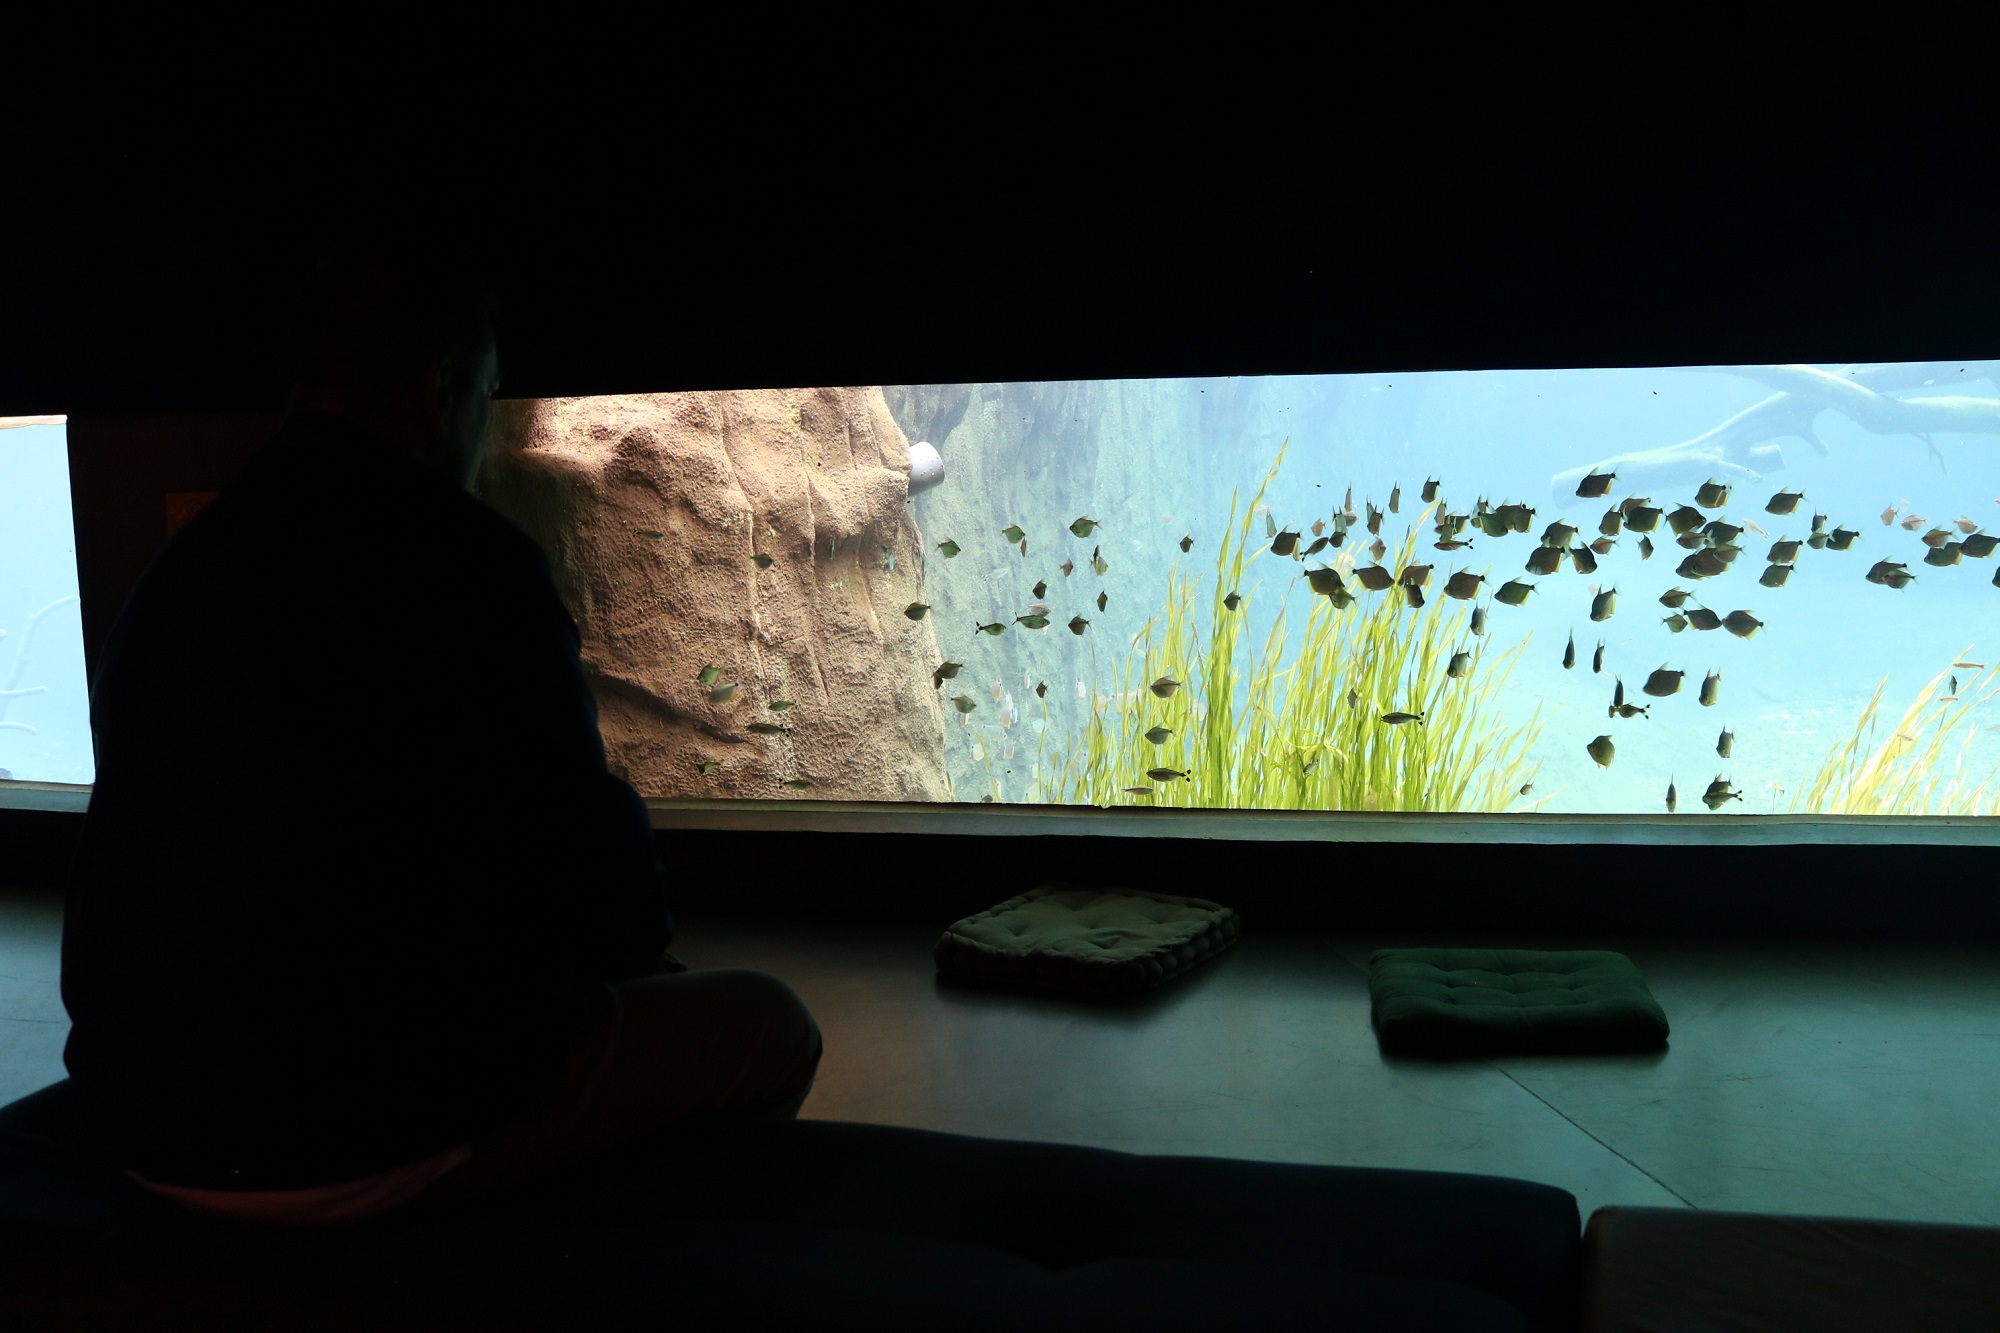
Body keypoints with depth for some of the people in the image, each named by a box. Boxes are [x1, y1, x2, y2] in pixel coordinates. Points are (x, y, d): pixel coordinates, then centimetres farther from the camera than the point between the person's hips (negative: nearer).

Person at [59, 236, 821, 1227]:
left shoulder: (172, 577, 7)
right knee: (768, 1028, 6)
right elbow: (580, 841, -13)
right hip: (355, 1145, -8)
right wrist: (641, 940, 12)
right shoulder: (467, 563, -17)